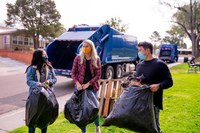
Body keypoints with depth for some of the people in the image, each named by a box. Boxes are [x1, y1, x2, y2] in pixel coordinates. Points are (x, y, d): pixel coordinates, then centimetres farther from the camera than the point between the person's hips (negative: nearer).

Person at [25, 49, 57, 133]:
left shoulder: (49, 67, 3)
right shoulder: (32, 68, -9)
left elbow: (54, 79, 6)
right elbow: (29, 81, -15)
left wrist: (49, 81, -15)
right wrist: (39, 84, -30)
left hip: (47, 94, 4)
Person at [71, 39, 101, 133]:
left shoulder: (96, 59, -1)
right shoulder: (78, 58, 0)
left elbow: (98, 75, -4)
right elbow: (73, 73, 1)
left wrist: (88, 84, -13)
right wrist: (77, 83, -14)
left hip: (92, 87, 0)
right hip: (80, 87, 0)